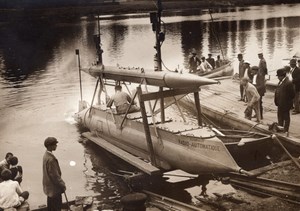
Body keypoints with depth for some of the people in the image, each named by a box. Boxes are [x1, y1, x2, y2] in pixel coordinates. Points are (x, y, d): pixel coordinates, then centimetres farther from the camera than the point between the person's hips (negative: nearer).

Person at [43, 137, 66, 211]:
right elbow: (55, 175, -25)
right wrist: (62, 185, -14)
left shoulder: (46, 155, 1)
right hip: (54, 187, -10)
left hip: (49, 186, 10)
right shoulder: (51, 159, -30)